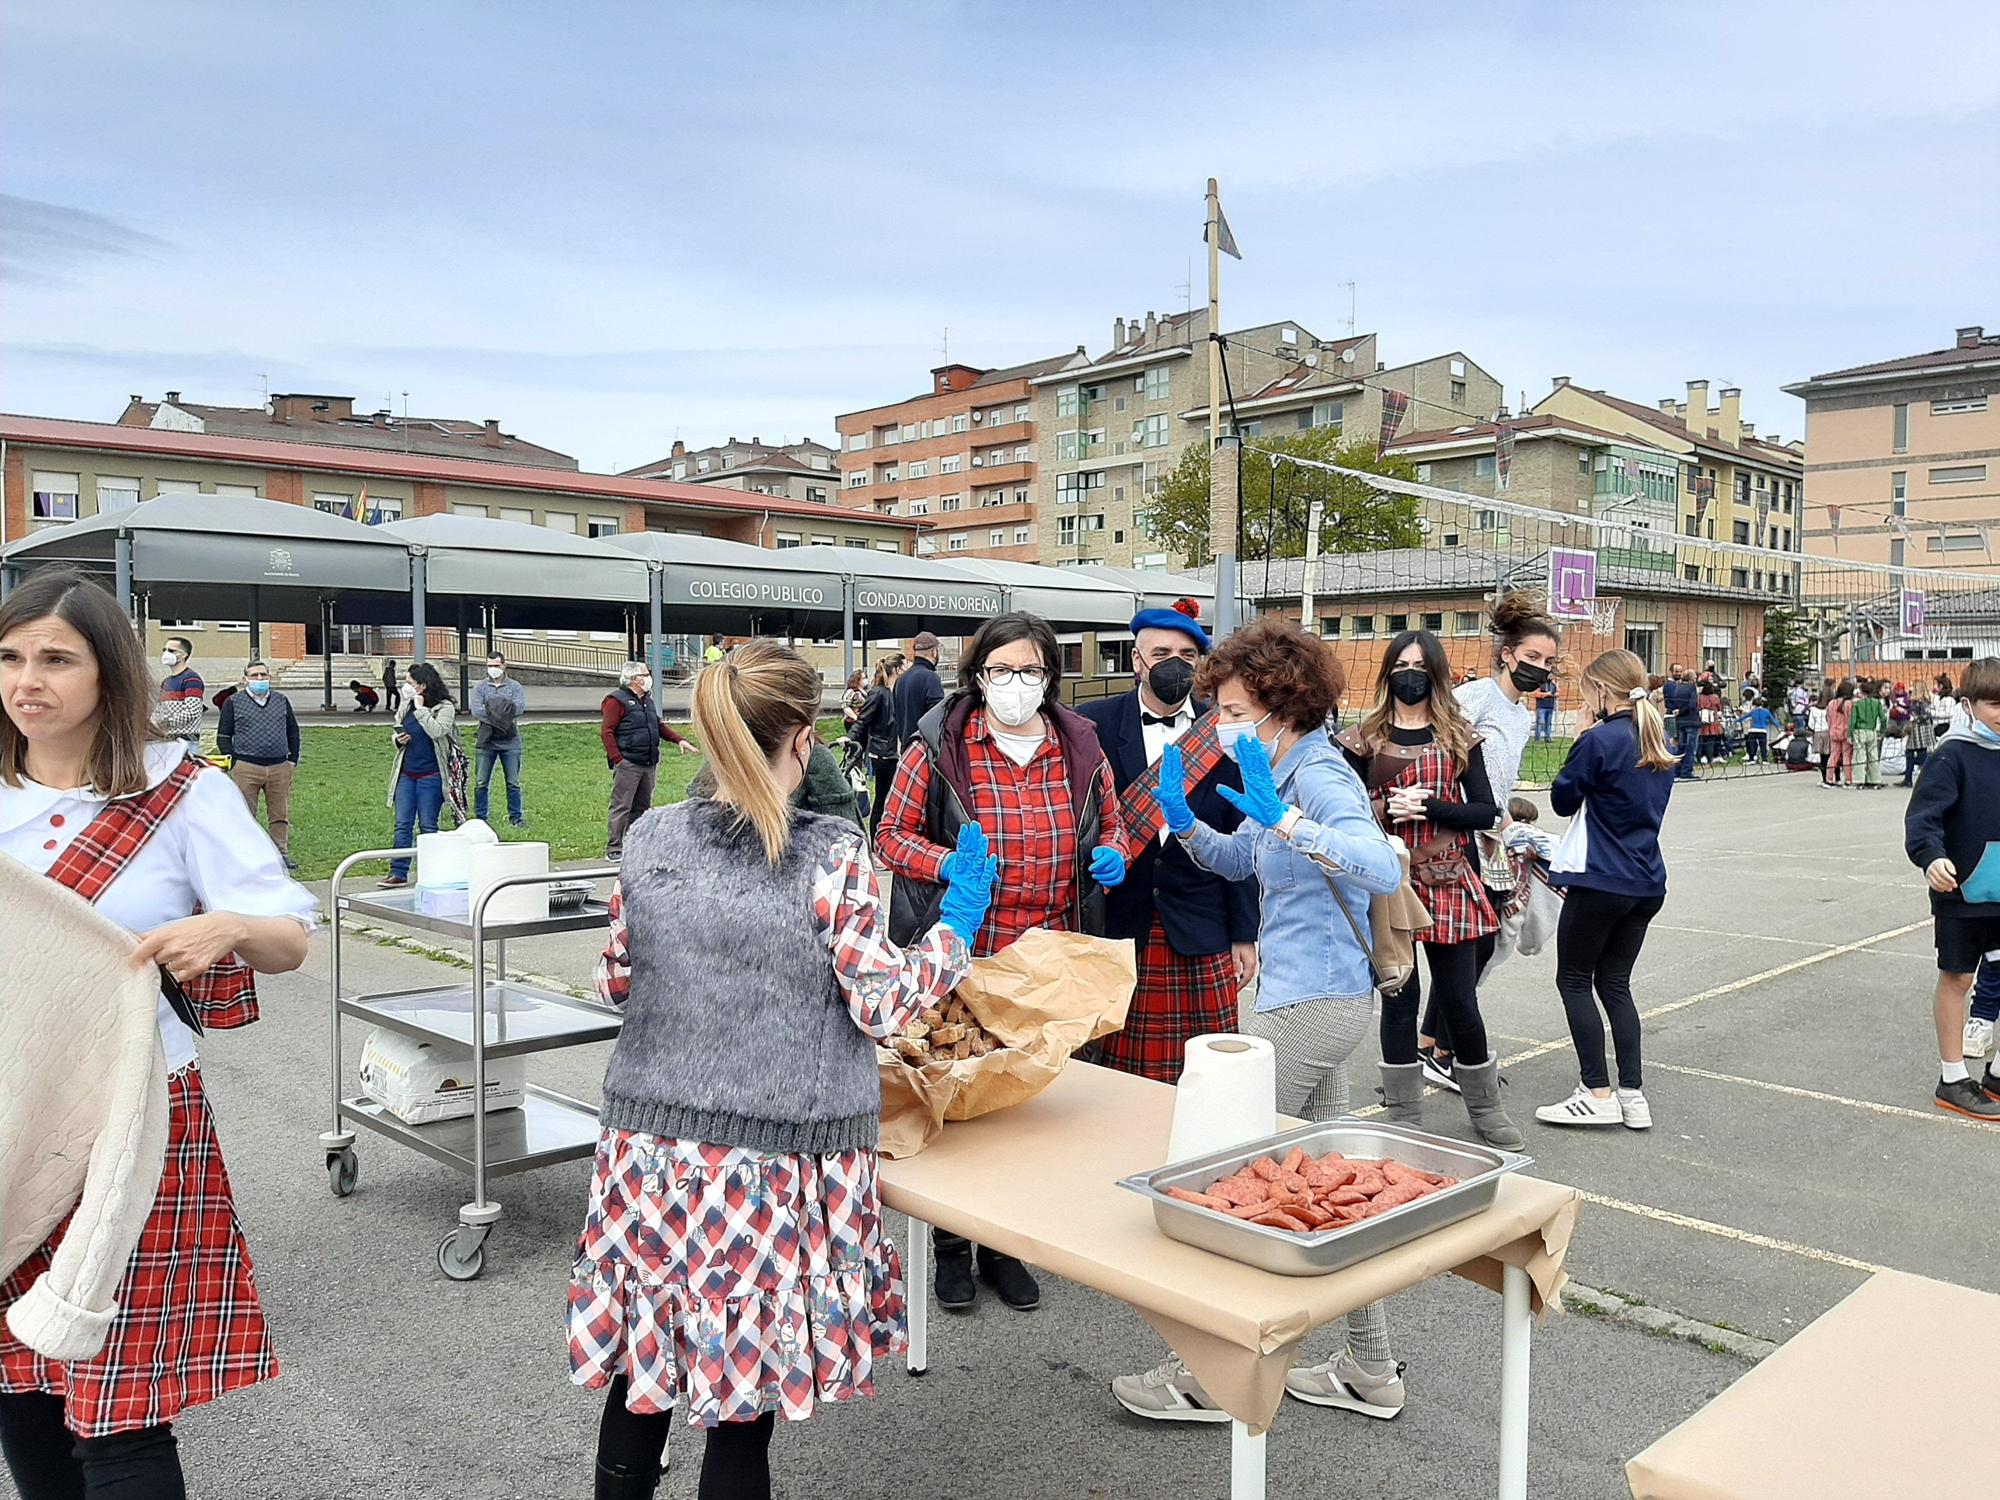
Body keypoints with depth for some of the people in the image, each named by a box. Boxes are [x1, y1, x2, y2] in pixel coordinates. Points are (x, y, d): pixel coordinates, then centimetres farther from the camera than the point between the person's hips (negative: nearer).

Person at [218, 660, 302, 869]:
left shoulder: (282, 701, 15)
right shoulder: (233, 702, 5)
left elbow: (293, 731, 21)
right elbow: (223, 736, 5)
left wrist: (293, 760, 13)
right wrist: (234, 763, -5)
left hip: (280, 767, 3)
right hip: (246, 768, -3)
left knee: (281, 814, 5)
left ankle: (282, 853, 12)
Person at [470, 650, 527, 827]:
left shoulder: (515, 687, 6)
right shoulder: (480, 688, 7)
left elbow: (520, 708, -11)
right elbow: (476, 711, -8)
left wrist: (491, 712, -13)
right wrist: (503, 714, -17)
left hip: (510, 742, -1)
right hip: (486, 742, 1)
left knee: (513, 783, 5)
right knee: (481, 783, 3)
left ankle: (516, 817, 14)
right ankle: (480, 818, 12)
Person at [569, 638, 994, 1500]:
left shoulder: (650, 839, -3)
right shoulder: (832, 856, -15)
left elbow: (616, 983, 7)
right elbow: (883, 1008, -10)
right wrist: (957, 922, 3)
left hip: (653, 1144, 4)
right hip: (774, 1163, -4)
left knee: (641, 1368, 20)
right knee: (743, 1396, 11)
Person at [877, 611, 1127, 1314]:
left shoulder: (1081, 748, 4)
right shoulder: (938, 747, -5)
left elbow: (1112, 825, 17)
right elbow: (893, 835, -1)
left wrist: (1112, 855, -5)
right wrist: (948, 864, -19)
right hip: (960, 959, -3)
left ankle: (1004, 1245, 31)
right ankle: (951, 1247, 27)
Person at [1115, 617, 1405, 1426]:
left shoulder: (1321, 777, -18)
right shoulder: (1287, 776, 12)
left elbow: (1383, 868, -34)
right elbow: (1239, 860, 22)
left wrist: (1283, 820, -39)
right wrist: (1183, 820, 5)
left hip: (1309, 1007, -10)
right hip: (1322, 1000, 10)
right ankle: (1370, 1368, 30)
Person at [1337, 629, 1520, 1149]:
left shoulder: (1459, 738, 6)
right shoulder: (1365, 738, 4)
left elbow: (1485, 812, -1)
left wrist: (1428, 806, -14)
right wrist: (1387, 808, -16)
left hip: (1448, 885, 1)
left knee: (1459, 1000, 6)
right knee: (1398, 1000, 5)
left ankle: (1485, 1109, 26)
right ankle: (1405, 1117, 18)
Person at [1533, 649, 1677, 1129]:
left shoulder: (1598, 741, -16)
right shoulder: (1660, 744, 10)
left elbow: (1563, 800, -5)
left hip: (1600, 882, -8)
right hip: (1647, 882, 8)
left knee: (1574, 981, 5)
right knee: (1615, 983, 14)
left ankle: (1598, 1095, 4)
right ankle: (1633, 1095, 12)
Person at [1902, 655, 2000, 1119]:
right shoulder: (1954, 754, -12)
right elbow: (1923, 814, -20)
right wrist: (1932, 856, -36)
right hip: (1962, 891, -6)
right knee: (1957, 978, 5)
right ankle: (1953, 1080, 15)